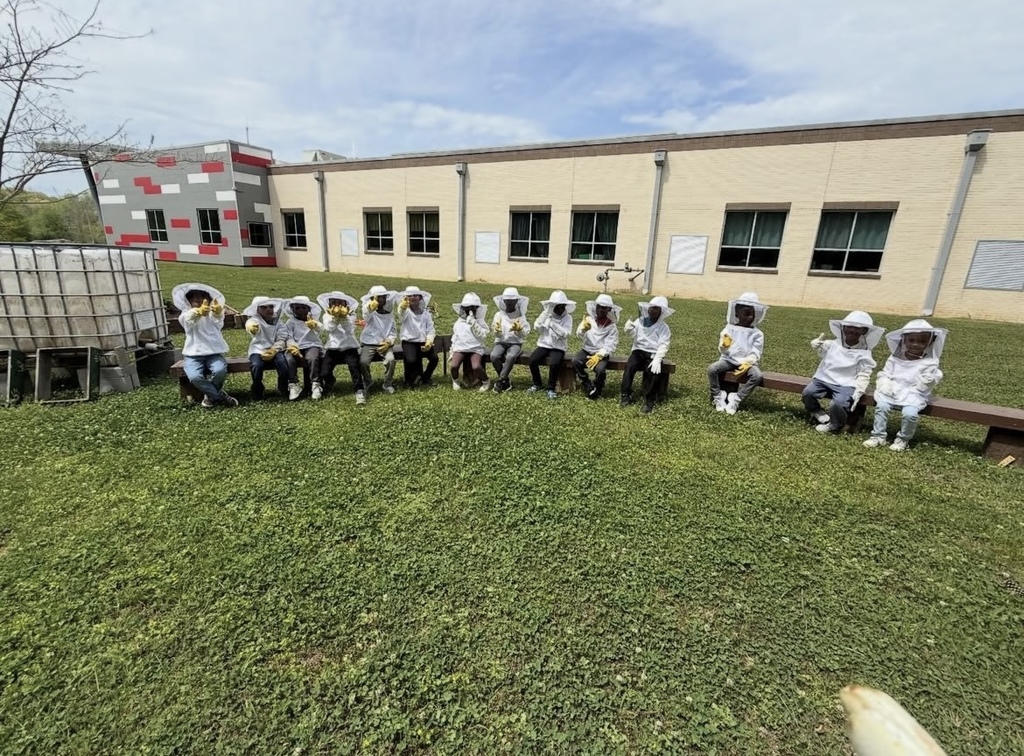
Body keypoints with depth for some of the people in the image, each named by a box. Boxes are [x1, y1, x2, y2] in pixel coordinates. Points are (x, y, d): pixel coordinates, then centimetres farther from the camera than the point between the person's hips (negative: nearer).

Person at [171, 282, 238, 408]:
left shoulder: (212, 314, 8)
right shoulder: (186, 315, 6)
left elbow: (218, 321, -21)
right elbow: (189, 319, -23)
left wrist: (218, 312, -49)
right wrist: (198, 312, -51)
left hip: (213, 353, 0)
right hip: (193, 354, 0)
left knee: (220, 370, -30)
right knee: (195, 377, -29)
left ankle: (211, 395, -3)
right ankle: (220, 396, -9)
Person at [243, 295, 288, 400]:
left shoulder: (277, 321, 7)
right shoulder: (255, 320, -5)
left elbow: (281, 339, 1)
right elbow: (250, 324, -32)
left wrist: (273, 350, -18)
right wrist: (251, 326, -59)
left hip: (275, 349, 2)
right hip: (258, 350, -2)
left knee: (282, 362, -29)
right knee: (256, 365, -31)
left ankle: (283, 389, -8)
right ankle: (257, 391, -3)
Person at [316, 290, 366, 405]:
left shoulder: (350, 315, 5)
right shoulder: (327, 315, 9)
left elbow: (350, 330, -14)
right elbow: (328, 329, -12)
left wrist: (344, 318, -30)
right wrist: (334, 317, -28)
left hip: (349, 347, -2)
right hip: (332, 348, 2)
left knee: (354, 366, -29)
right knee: (324, 373, -12)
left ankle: (359, 391, -22)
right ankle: (330, 381, 24)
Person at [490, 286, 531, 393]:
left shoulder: (521, 316, 2)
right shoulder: (498, 314, 3)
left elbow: (525, 334, -5)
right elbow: (497, 335, 0)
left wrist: (519, 329, -27)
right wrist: (497, 331, -24)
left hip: (515, 343, -1)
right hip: (501, 342, 2)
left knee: (511, 356, -35)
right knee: (494, 356, -30)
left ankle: (500, 380, -19)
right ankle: (506, 380, -10)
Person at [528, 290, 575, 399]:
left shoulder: (567, 317, -3)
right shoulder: (546, 315, 5)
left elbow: (565, 334, -17)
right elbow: (537, 328, -8)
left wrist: (552, 323, -23)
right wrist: (545, 314, -15)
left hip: (558, 347, -3)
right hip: (544, 345, 3)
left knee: (554, 363, -31)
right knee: (532, 359, -22)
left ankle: (551, 389, -9)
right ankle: (537, 384, 3)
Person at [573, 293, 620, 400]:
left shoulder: (612, 325, -4)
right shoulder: (589, 318, 0)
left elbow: (610, 345, -9)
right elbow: (579, 334, -11)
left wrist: (598, 356, -22)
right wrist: (583, 328, -35)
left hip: (602, 353, -2)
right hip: (587, 350, 2)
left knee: (600, 369, -30)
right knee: (575, 361, -26)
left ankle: (596, 390, 0)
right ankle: (588, 387, -8)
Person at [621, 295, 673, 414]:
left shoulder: (664, 327, 5)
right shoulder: (640, 321, 11)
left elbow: (663, 345, -7)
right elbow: (634, 334, -5)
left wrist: (657, 359, -23)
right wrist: (630, 330, -31)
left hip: (654, 354, -1)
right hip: (639, 350, 1)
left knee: (654, 371, -30)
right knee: (629, 366, -28)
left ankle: (649, 400, -17)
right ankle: (626, 395, -17)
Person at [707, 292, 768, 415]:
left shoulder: (757, 334, 2)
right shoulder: (729, 328, 2)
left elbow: (756, 353, -3)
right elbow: (722, 351, -1)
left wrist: (747, 363, -22)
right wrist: (724, 346, -26)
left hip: (747, 362, 0)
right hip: (729, 360, 0)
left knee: (757, 375, -31)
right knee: (711, 368, -28)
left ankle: (736, 399, -17)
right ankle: (718, 397, -11)